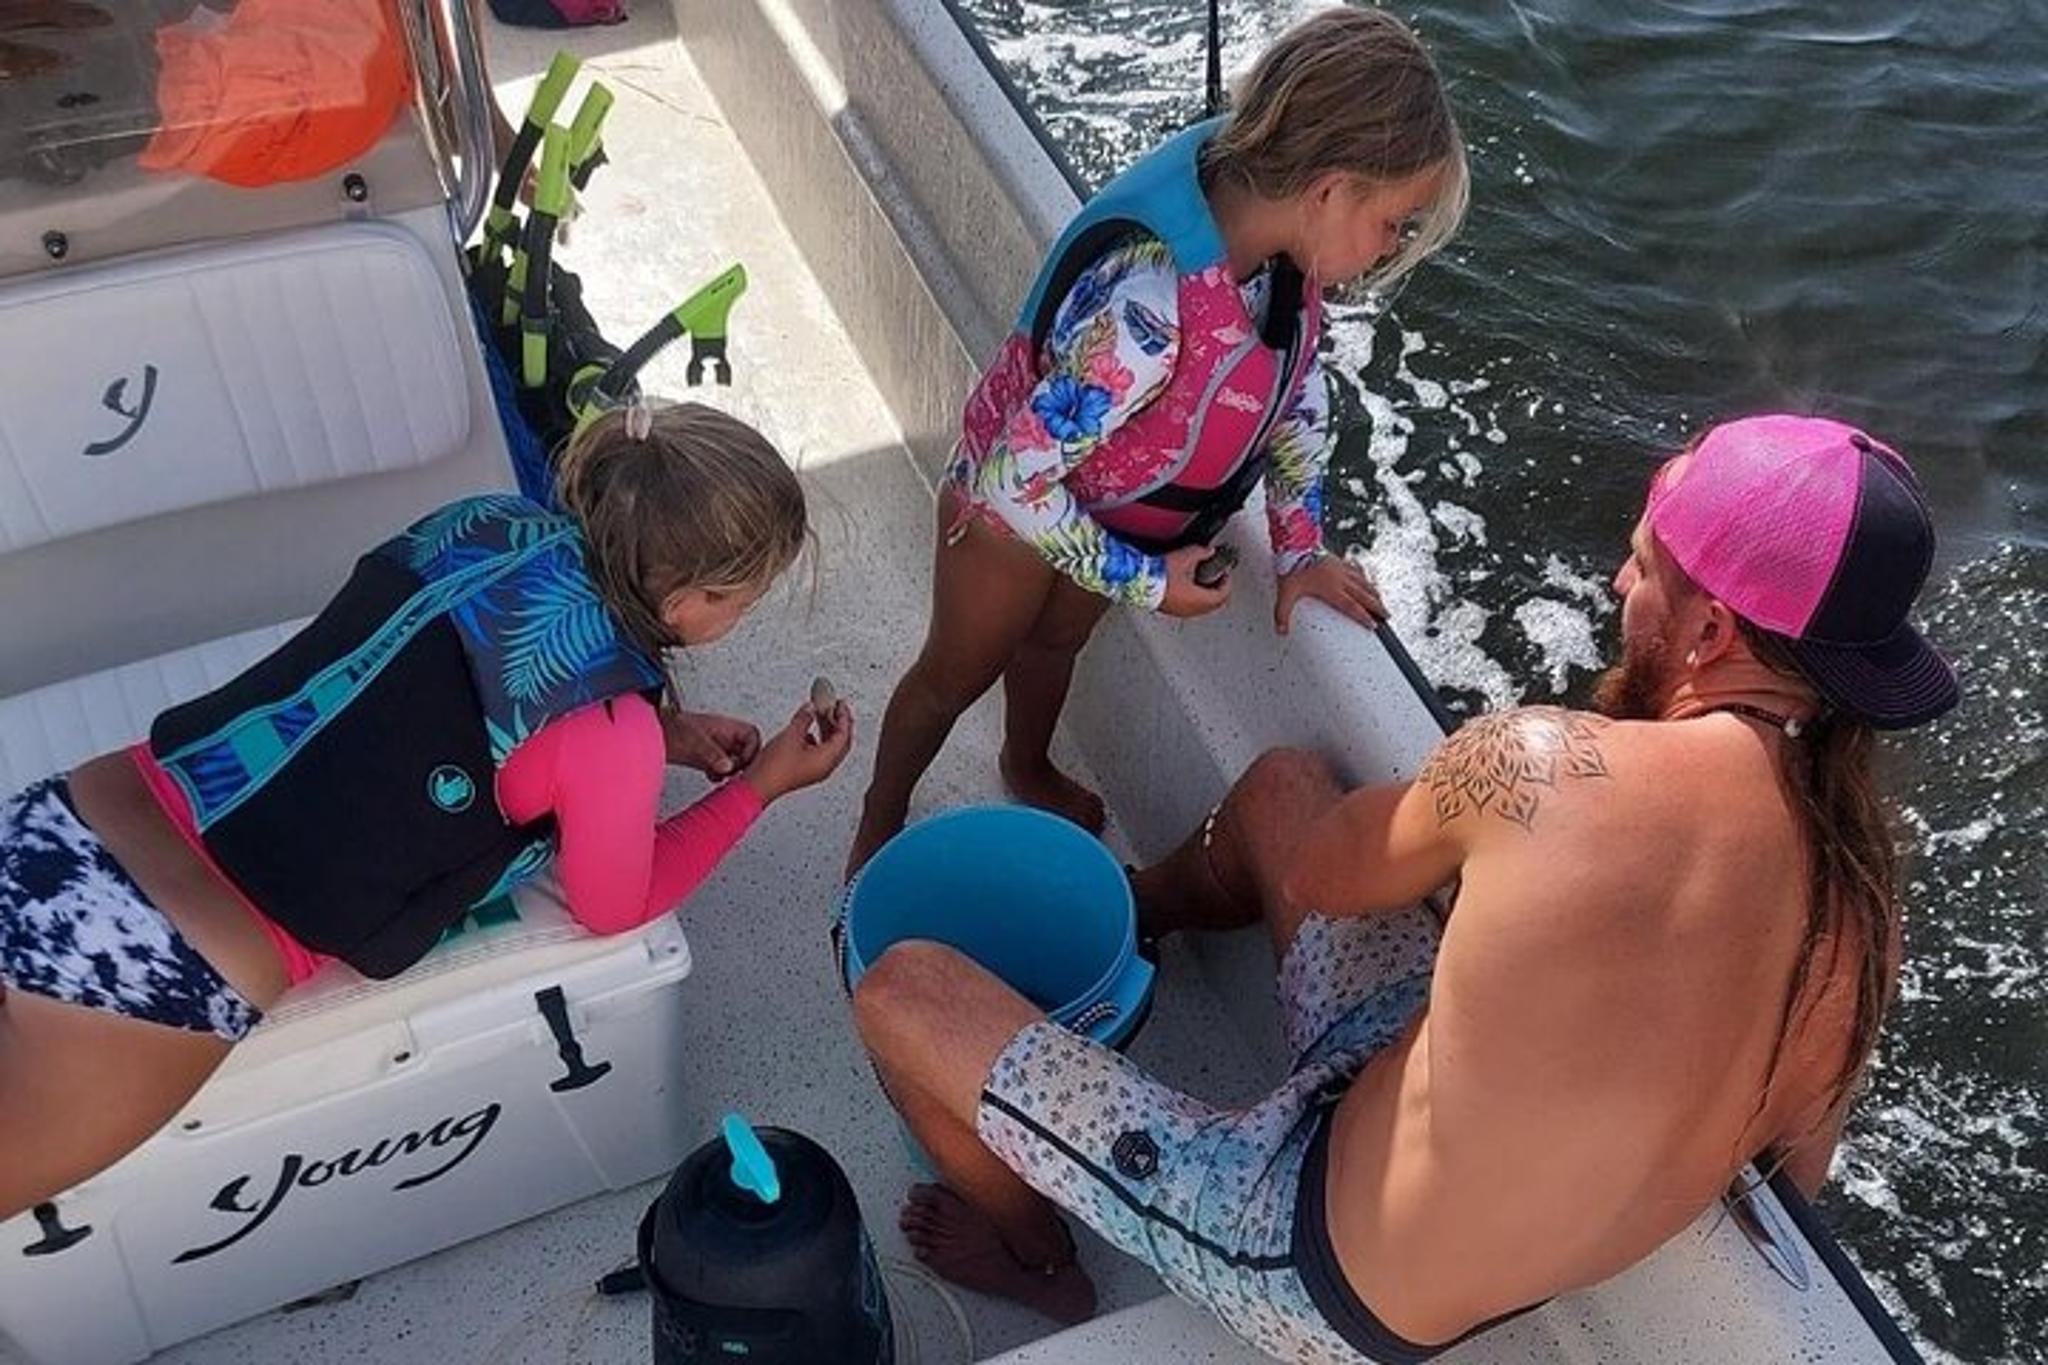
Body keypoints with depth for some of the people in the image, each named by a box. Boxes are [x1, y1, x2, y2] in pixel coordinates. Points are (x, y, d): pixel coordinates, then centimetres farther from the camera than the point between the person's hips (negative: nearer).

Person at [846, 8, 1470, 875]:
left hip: (1109, 510, 6)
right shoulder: (1147, 304, -47)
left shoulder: (1274, 225, -24)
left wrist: (1299, 548, -2)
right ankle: (879, 824, 49)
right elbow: (1018, 482, -37)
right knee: (955, 677, 20)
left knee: (1057, 641, 33)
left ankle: (1027, 770, 63)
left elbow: (1297, 382, -4)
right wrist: (1146, 583, -25)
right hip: (1017, 503, -6)